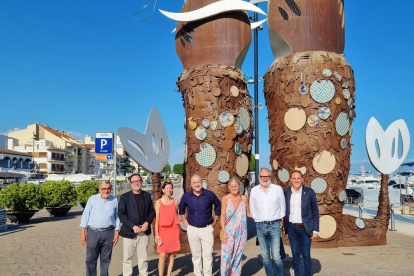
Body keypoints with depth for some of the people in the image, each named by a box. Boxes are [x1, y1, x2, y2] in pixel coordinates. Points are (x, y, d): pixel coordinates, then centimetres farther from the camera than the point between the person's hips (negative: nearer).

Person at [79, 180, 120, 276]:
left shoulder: (114, 200, 6)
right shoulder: (92, 199, 3)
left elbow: (117, 217, 10)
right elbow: (85, 215, 3)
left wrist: (117, 233, 5)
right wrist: (83, 232, -2)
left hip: (108, 233, 1)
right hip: (93, 232, -1)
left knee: (106, 259, 10)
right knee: (91, 258, 4)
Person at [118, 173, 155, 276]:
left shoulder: (147, 195, 10)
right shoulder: (124, 197, 0)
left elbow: (152, 211, 11)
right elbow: (121, 214, -7)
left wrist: (147, 222, -8)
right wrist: (133, 226, -15)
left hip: (144, 231, 2)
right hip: (129, 232, -2)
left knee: (143, 258, 9)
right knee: (127, 258, 5)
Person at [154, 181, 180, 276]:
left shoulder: (175, 201, 7)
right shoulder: (158, 202, -1)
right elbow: (156, 218, -2)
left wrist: (178, 232, 12)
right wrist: (156, 234, -6)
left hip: (174, 230, 3)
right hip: (163, 230, -3)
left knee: (171, 254, 6)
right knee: (163, 255, -7)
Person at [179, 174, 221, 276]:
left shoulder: (210, 194, -4)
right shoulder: (186, 196, 0)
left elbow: (218, 205, 11)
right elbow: (181, 209, 17)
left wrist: (215, 220, 8)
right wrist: (185, 222, 11)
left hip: (207, 228, -1)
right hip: (192, 229, 2)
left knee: (208, 254, -1)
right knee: (195, 254, 10)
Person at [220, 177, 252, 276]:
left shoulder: (244, 198, 4)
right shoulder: (225, 199, -2)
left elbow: (249, 213, 12)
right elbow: (222, 216, -2)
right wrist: (223, 232, -8)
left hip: (241, 231, 2)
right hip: (229, 231, -2)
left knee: (238, 255, 9)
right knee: (226, 255, -6)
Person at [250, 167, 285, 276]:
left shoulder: (278, 189, 2)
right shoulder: (254, 190, 7)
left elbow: (282, 206, 8)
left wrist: (279, 220, 6)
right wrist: (258, 219, 11)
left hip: (274, 225, -2)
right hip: (260, 226, 2)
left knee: (276, 256, -8)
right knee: (265, 256, 7)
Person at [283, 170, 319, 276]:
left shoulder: (309, 192, -5)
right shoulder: (286, 192, 1)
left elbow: (315, 212, -1)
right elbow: (284, 211, 8)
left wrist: (315, 230, -4)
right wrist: (285, 228, 8)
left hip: (305, 228, -2)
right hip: (291, 228, 2)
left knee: (306, 255, 1)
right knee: (295, 255, 10)